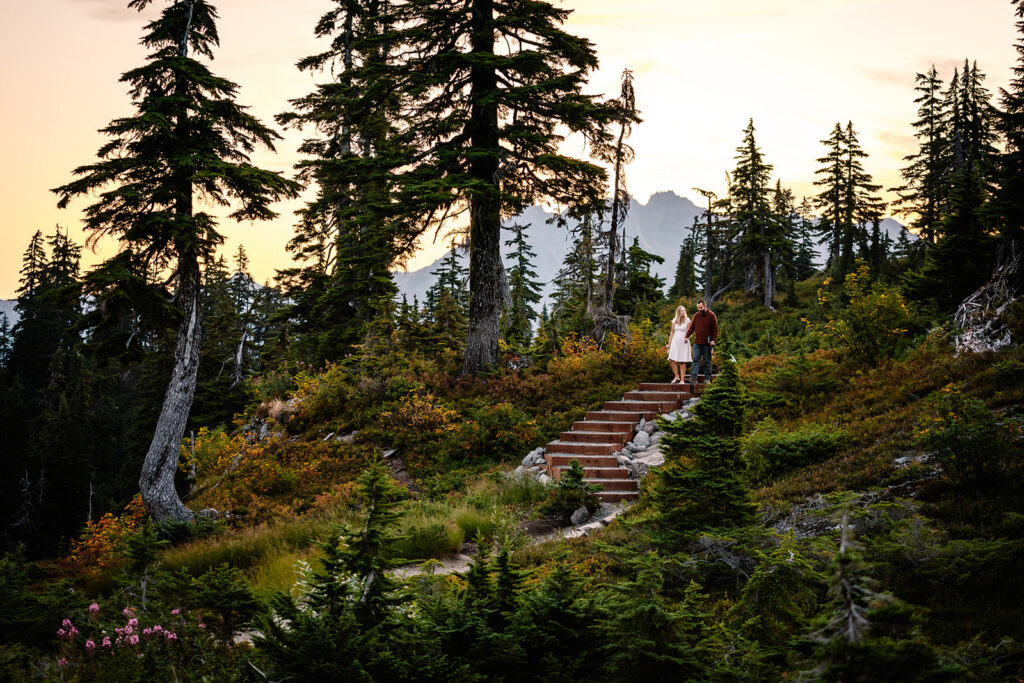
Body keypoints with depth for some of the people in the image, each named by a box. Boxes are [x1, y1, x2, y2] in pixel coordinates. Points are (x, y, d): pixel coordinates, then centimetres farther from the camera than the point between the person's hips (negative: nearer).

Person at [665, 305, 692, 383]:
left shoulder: (687, 320, 0)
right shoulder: (674, 321, 9)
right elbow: (672, 333, 13)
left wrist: (687, 338, -20)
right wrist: (669, 344, 9)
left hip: (683, 343, -3)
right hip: (675, 342, 3)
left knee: (682, 362, -4)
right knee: (672, 360, -7)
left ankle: (682, 380, 1)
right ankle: (677, 377, 7)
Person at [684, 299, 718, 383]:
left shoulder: (711, 315, -2)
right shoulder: (696, 315, 10)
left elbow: (715, 329, -3)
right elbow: (691, 327, 13)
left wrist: (714, 340, -12)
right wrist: (687, 336, -1)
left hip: (707, 344, -3)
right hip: (697, 343, 3)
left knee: (707, 361, 6)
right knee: (696, 360, -5)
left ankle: (707, 378, 12)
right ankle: (693, 377, -11)